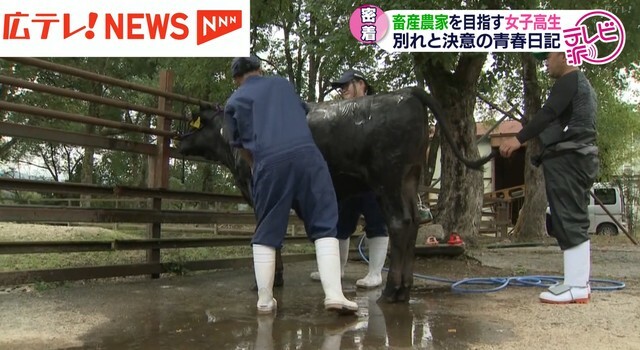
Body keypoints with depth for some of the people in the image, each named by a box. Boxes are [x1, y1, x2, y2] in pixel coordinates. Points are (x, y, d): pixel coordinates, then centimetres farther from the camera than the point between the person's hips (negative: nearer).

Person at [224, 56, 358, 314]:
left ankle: (264, 300, 14)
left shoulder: (234, 102, 20)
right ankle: (334, 295, -3)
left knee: (266, 234, 12)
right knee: (324, 227, 5)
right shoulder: (283, 84, 26)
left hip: (268, 162, 0)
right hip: (306, 155, 1)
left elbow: (242, 146, 19)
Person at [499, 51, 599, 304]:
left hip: (567, 158, -11)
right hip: (579, 157, 11)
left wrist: (519, 139, -27)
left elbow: (548, 113, -21)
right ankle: (580, 283, 14)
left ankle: (575, 286, -12)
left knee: (568, 222, -12)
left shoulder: (568, 81, -8)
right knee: (576, 221, 10)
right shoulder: (583, 84, 25)